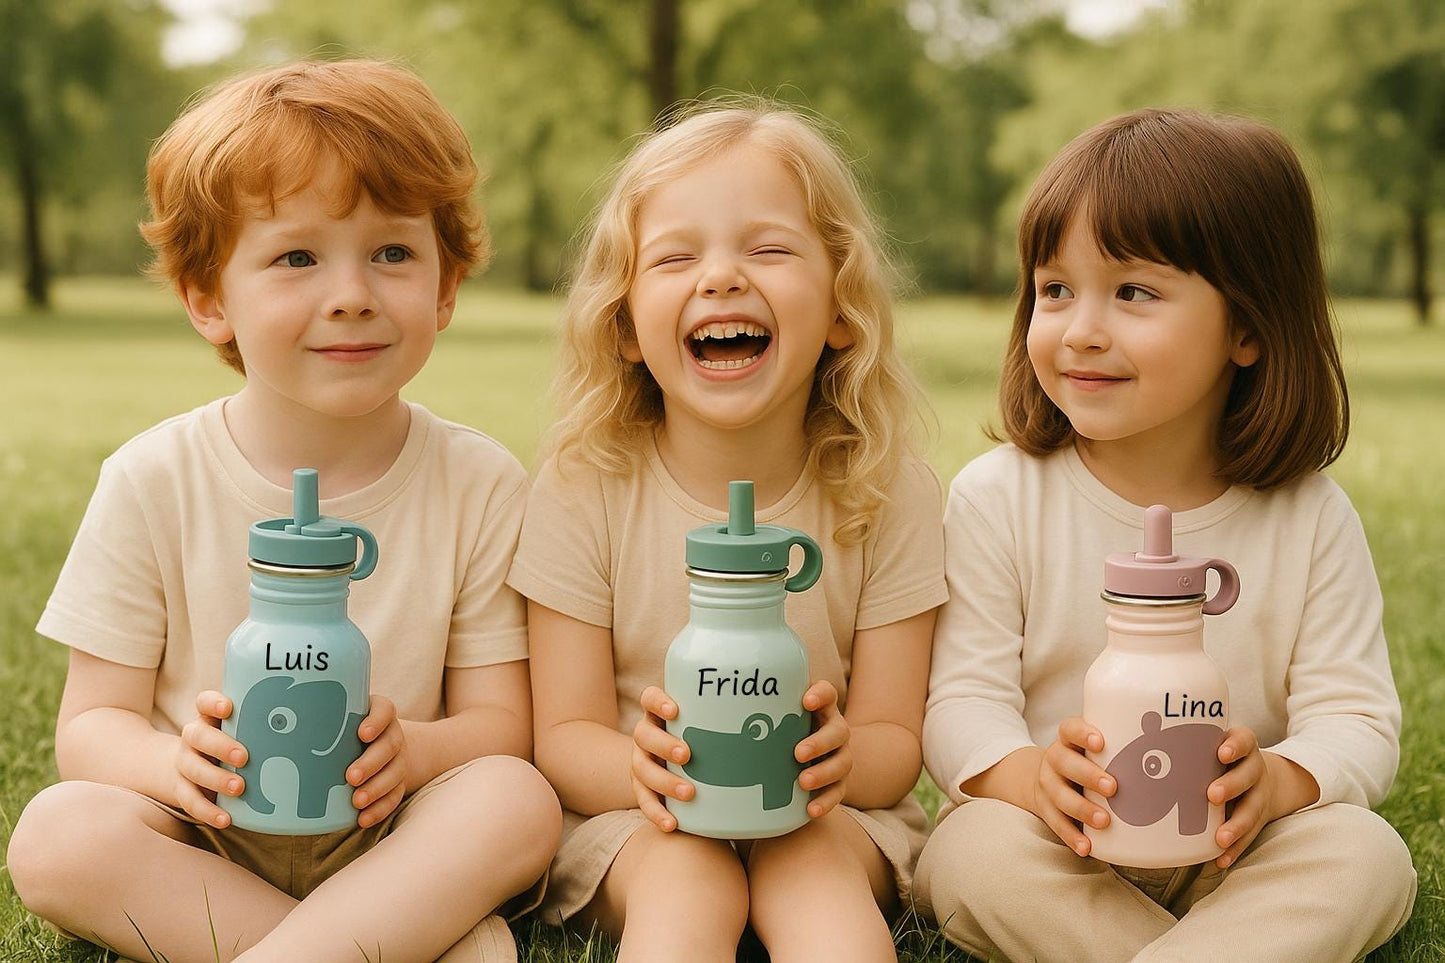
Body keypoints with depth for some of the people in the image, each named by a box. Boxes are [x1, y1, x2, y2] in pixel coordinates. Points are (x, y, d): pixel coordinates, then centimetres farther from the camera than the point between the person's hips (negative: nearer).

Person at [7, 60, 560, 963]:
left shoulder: (482, 485, -4)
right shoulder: (154, 482, -5)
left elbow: (503, 721, -2)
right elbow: (90, 726, -3)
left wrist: (415, 751, -26)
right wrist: (175, 762, -27)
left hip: (391, 855, 0)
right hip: (201, 854, 1)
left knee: (518, 802, -28)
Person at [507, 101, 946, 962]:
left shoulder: (889, 492, -7)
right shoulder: (585, 489, -8)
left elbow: (896, 737, -6)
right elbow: (565, 735, -7)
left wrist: (844, 759, -32)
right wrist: (645, 766, -32)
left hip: (830, 821, 1)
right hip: (633, 820, 0)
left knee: (811, 864, -31)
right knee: (684, 874, -31)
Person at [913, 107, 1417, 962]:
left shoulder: (1311, 519, -3)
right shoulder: (998, 498, -5)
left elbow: (1359, 720, -6)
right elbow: (963, 700, -9)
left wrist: (1278, 779, -30)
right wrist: (1030, 774, -32)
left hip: (1230, 861, 1)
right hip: (1057, 852, 0)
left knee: (1367, 856, -26)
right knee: (977, 852, -31)